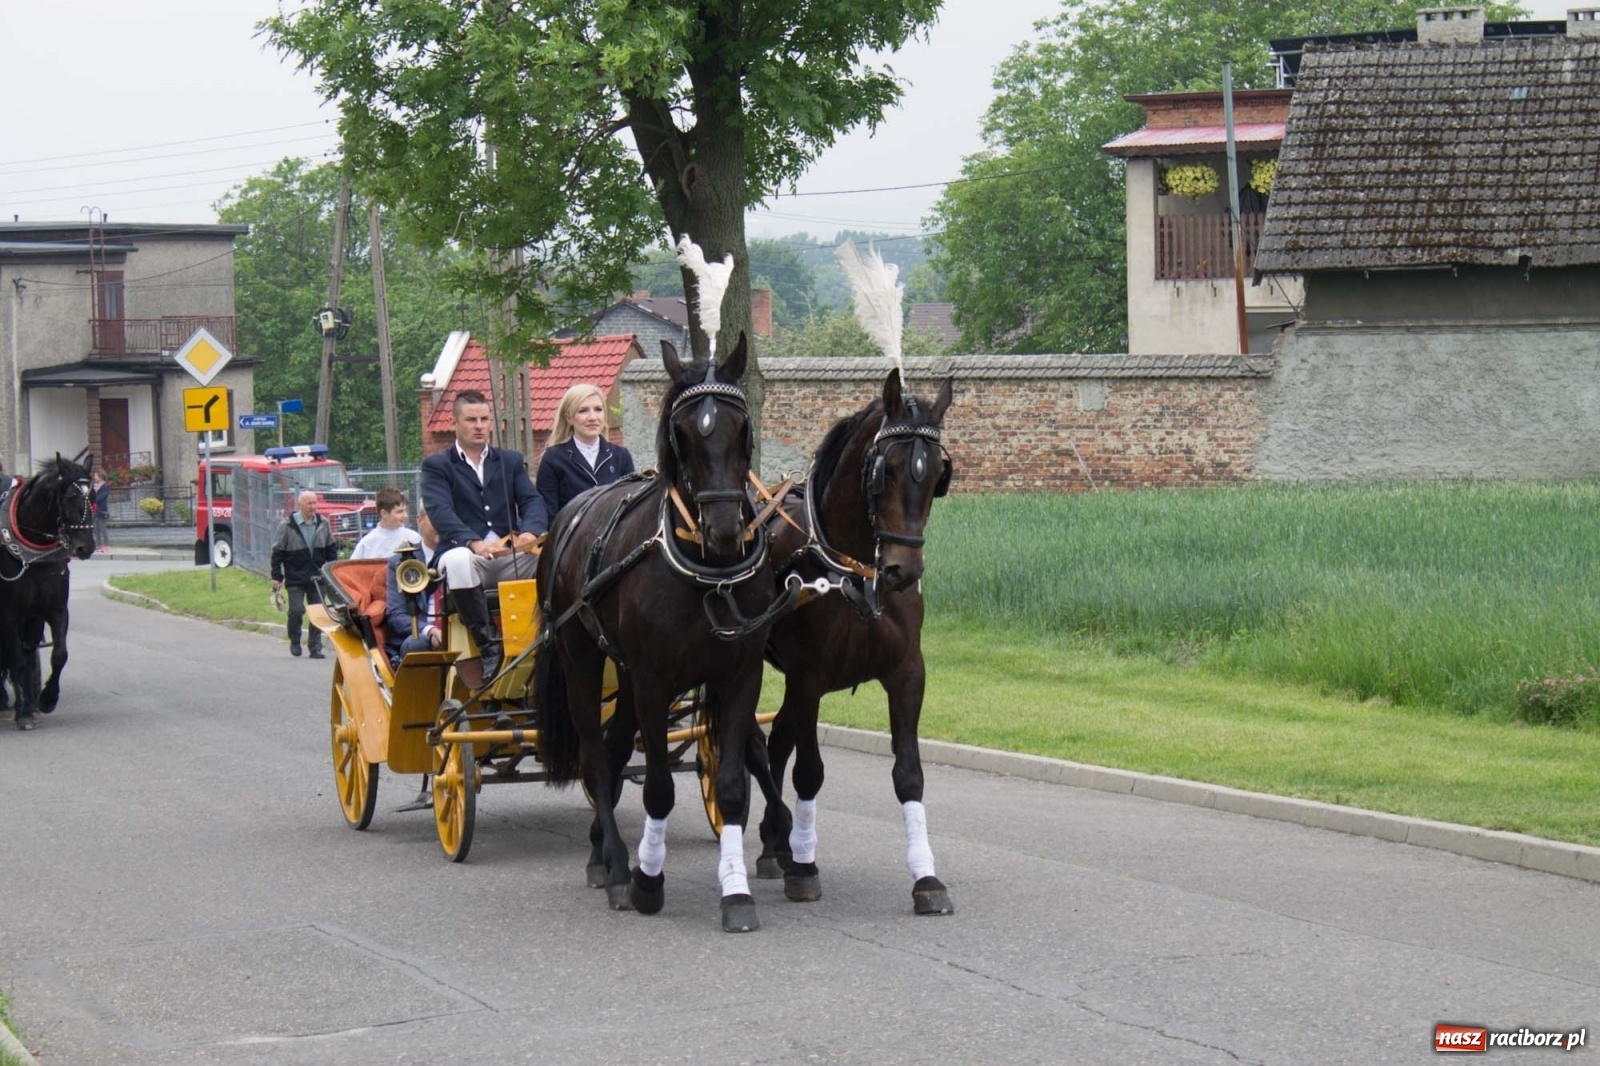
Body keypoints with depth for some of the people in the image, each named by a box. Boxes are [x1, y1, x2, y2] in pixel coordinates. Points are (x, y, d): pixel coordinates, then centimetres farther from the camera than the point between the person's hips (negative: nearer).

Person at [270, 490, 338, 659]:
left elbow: (331, 549, 16)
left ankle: (315, 647, 9)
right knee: (296, 610, -9)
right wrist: (277, 577, -6)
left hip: (317, 578, 4)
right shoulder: (287, 526, -6)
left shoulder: (323, 524, 7)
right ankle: (294, 642, 14)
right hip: (295, 579, -4)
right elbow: (278, 553, -3)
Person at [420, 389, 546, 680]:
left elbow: (531, 500, 5)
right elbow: (440, 511, -10)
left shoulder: (511, 460, 20)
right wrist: (473, 542, -29)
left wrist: (531, 531, -20)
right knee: (458, 561, -39)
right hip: (466, 551, -3)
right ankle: (488, 645, -31)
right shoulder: (437, 465, 8)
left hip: (511, 556, 3)